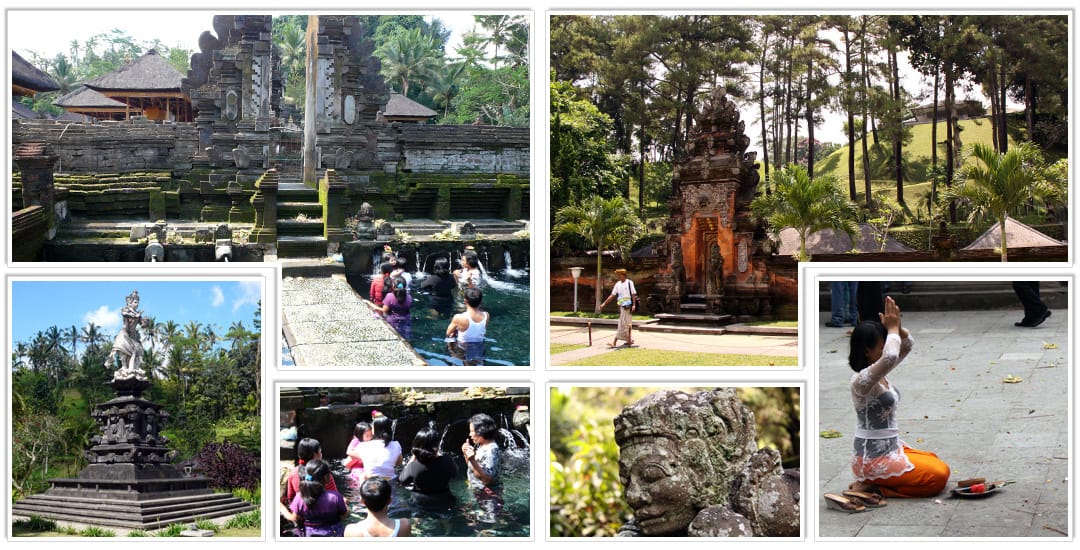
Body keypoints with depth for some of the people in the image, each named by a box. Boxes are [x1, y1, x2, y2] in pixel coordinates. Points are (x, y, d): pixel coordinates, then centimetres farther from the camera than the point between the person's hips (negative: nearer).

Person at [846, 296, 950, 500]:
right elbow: (890, 357, -42)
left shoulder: (879, 373, 5)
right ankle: (870, 486, -4)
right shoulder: (861, 380, -23)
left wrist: (897, 327, -9)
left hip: (891, 448, 10)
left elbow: (907, 345, 12)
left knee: (937, 463, 19)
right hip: (873, 458, -10)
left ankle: (871, 481, 12)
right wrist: (892, 328, -25)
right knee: (939, 475, -8)